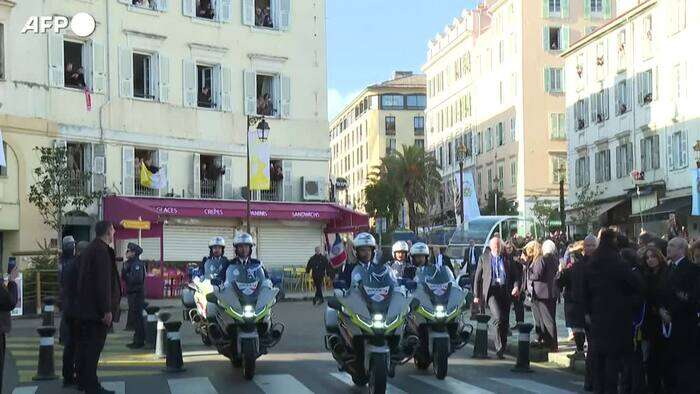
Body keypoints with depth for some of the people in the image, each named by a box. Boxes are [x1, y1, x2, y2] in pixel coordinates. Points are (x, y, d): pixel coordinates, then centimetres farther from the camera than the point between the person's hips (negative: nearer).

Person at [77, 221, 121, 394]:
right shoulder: (102, 251, -16)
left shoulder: (89, 250, 15)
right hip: (97, 308, -10)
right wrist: (106, 309, -20)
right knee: (94, 346, -7)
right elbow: (103, 282, -21)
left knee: (85, 344, 15)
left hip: (86, 307, 10)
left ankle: (83, 380, 23)